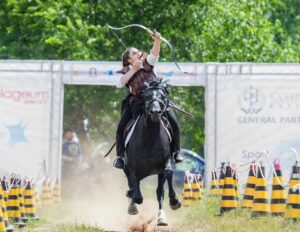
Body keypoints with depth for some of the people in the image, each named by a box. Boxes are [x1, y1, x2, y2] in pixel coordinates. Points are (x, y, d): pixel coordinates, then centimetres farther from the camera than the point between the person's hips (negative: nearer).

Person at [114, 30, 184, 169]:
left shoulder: (147, 63, 1)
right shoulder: (126, 71, 1)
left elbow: (154, 54, -19)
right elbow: (120, 84, -18)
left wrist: (157, 41, -39)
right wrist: (133, 70, -20)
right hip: (137, 102, 0)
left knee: (173, 123, -14)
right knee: (121, 127, -13)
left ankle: (176, 151, 5)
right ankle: (120, 155, 5)